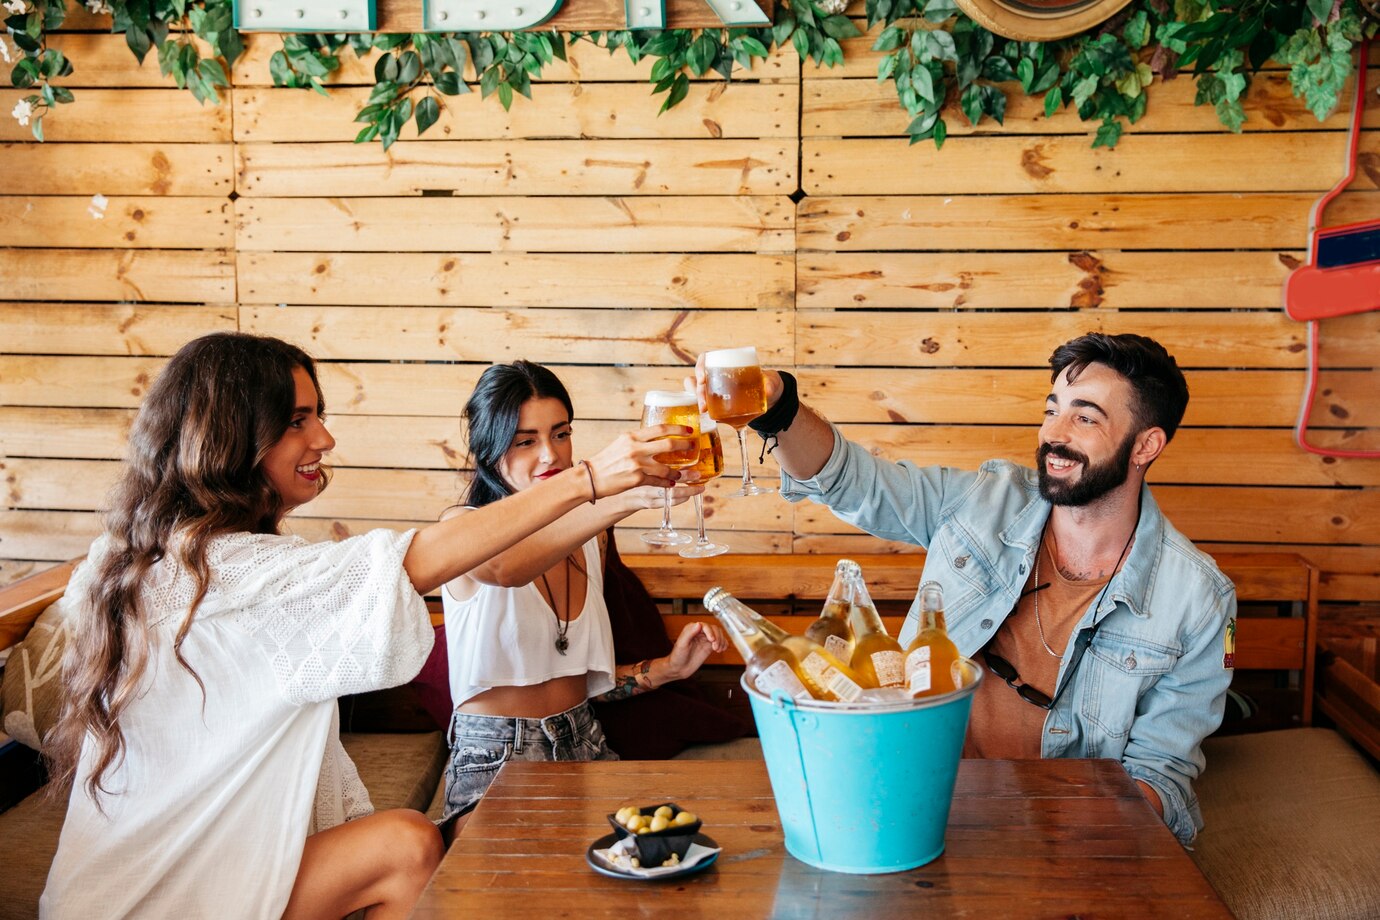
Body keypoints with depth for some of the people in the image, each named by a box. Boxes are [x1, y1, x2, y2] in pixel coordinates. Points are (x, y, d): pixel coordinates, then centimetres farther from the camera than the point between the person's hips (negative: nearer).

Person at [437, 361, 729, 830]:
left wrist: (667, 668, 1)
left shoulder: (589, 537, 10)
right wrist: (629, 496, -50)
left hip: (582, 745, 6)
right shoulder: (463, 527, -9)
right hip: (496, 759, -6)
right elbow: (506, 568, -37)